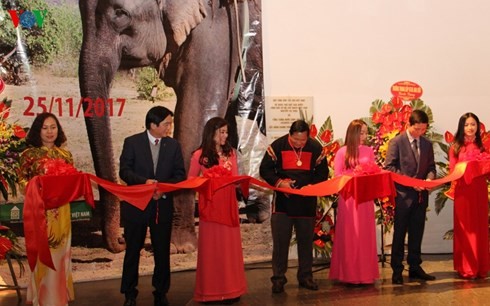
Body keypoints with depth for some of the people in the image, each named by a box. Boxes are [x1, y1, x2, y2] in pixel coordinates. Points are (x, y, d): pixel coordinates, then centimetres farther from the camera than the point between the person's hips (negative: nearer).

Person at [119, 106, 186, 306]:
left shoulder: (173, 145, 3)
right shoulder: (132, 142, -4)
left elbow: (180, 175, 1)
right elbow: (124, 171, -9)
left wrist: (164, 187, -17)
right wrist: (144, 181, -24)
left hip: (163, 205, 2)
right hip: (136, 204, -2)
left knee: (162, 252, 9)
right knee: (133, 251, 9)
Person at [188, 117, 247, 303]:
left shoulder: (231, 153, 8)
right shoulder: (199, 155, -2)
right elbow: (191, 180, 2)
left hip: (228, 204, 3)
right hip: (209, 204, -3)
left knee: (229, 245, 6)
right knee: (211, 245, 2)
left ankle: (230, 288, 16)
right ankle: (210, 290, 12)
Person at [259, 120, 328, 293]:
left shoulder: (316, 148, -4)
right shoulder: (277, 146, -8)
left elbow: (322, 173, 2)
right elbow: (265, 169, -3)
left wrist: (310, 186, -15)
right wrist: (279, 182, -19)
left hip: (307, 201, 2)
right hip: (283, 199, -1)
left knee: (306, 240, 10)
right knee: (280, 240, 0)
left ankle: (305, 276, 23)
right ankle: (278, 278, 9)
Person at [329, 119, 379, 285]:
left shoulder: (369, 151, 9)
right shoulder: (342, 152, -1)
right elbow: (337, 176, -2)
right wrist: (353, 176, -16)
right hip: (348, 196, -3)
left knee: (365, 233, 5)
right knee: (349, 234, 1)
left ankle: (365, 272, 14)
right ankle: (349, 273, 8)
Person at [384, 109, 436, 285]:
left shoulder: (427, 144, 12)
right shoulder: (397, 142, -4)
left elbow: (431, 167, 15)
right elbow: (389, 167, -9)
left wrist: (429, 178, -8)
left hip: (421, 195, 5)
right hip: (403, 194, -5)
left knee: (417, 233, 10)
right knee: (399, 233, 1)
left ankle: (415, 267, 21)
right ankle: (397, 270, 9)